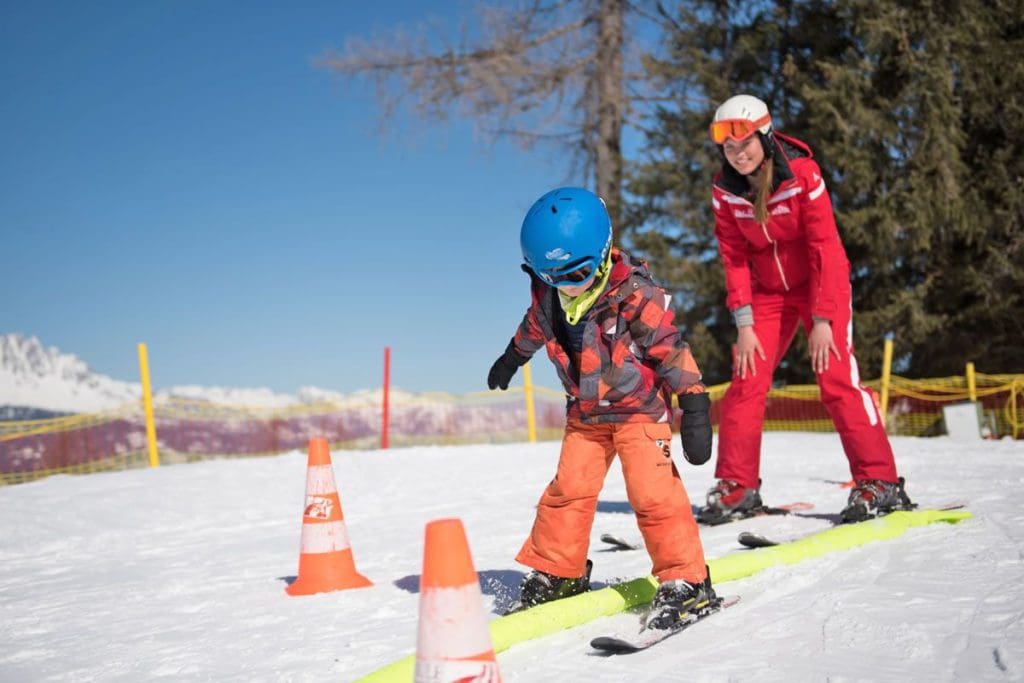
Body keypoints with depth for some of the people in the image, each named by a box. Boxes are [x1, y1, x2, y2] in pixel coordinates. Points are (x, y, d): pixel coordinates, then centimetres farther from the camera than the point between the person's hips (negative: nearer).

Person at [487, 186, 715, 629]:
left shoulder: (634, 292, -24)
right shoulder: (547, 292, -7)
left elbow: (671, 348, -19)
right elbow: (535, 325, 17)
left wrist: (695, 409, -22)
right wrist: (512, 357, 34)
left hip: (641, 407, -5)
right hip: (585, 413, 5)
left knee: (651, 489, -15)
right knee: (568, 488, 4)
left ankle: (685, 580, -6)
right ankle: (555, 573, 20)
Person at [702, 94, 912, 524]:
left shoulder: (802, 174, -21)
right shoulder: (725, 191, -8)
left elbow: (826, 247, -20)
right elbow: (734, 259, -4)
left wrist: (822, 319, -23)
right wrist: (744, 324, -11)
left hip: (820, 285, -4)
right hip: (768, 292, 4)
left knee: (836, 377, -14)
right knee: (745, 381, -4)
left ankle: (880, 482, -8)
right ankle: (736, 486, 5)